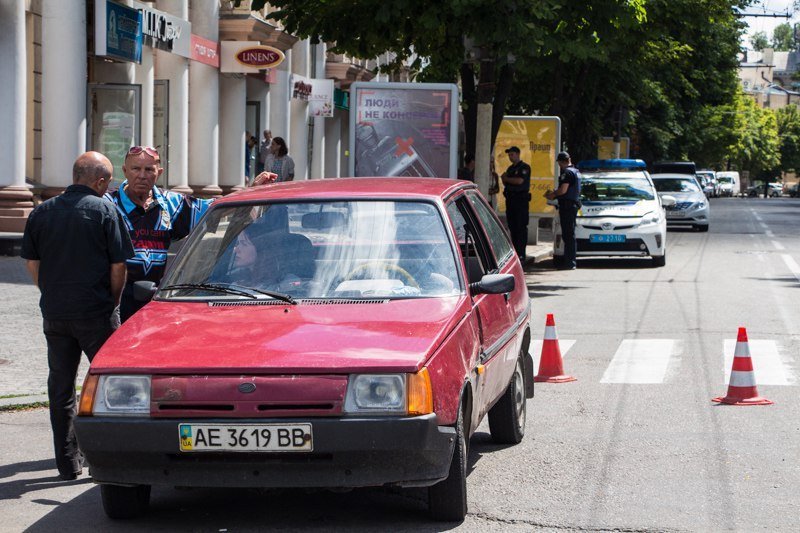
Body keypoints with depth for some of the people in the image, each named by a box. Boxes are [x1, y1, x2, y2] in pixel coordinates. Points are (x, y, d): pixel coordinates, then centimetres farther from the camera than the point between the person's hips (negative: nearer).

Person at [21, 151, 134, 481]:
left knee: (60, 387, 10)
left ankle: (68, 463, 12)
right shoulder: (104, 211, -7)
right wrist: (112, 303, 7)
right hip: (96, 314, -4)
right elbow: (118, 266, -7)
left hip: (54, 314, 4)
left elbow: (32, 264, 7)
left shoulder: (42, 212, 6)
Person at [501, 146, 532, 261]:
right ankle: (514, 252, 12)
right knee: (512, 226, 7)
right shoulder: (510, 168, 20)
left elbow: (519, 181, -18)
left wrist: (506, 178, -4)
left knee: (521, 227, -8)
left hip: (521, 199, -8)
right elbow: (506, 183, 23)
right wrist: (504, 179, 0)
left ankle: (521, 254, -9)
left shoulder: (524, 167, -5)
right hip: (510, 199, 8)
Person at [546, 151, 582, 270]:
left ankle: (569, 262, -10)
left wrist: (552, 194, -4)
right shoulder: (575, 172, 17)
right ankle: (571, 261, 18)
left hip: (567, 205, -10)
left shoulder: (567, 172, -14)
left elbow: (563, 190, -22)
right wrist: (554, 194, 20)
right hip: (574, 204, 10)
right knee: (570, 235, 14)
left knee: (568, 235, -9)